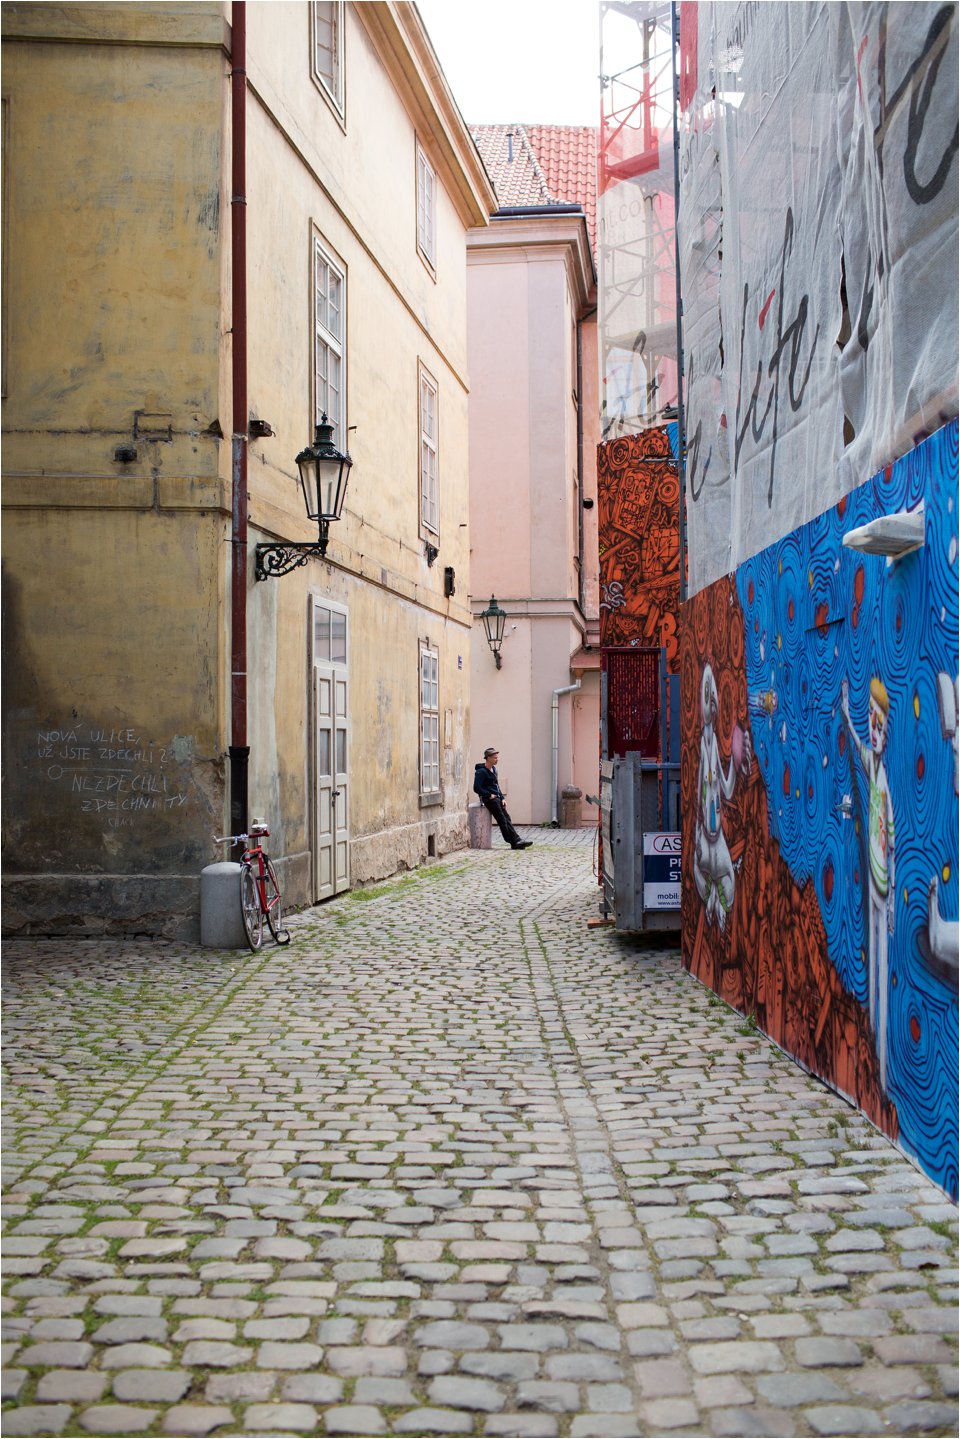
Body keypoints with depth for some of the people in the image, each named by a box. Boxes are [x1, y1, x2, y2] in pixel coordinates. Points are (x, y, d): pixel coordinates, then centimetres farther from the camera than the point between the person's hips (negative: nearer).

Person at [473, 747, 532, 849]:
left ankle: (516, 842, -9)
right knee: (502, 820, -13)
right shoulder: (481, 771, -10)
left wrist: (502, 798, 13)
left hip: (496, 798, 9)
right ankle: (515, 841, -16)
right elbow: (476, 788, -16)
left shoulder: (493, 769, 19)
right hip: (489, 799, -9)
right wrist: (489, 795, -14)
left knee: (507, 818, -2)